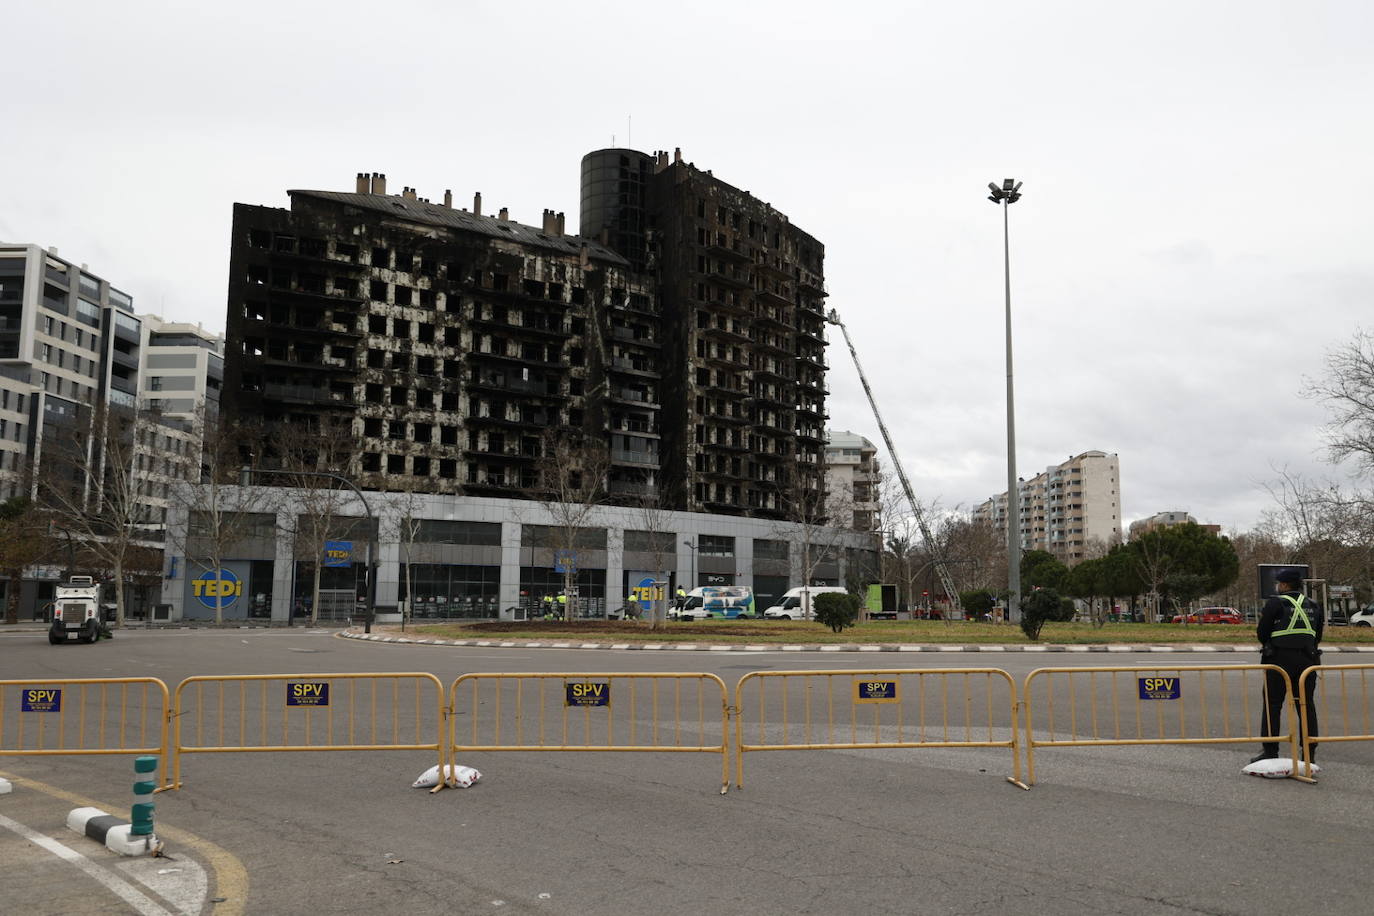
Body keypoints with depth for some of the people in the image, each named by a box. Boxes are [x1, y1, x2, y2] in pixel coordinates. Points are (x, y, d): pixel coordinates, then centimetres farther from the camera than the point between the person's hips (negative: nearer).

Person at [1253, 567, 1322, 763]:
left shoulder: (1275, 603, -9)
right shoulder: (1313, 605, 9)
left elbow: (1262, 633, -7)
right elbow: (1317, 637, 14)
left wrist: (1267, 644, 13)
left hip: (1280, 659, -5)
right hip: (1307, 660, 5)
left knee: (1272, 705, 1)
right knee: (1307, 705, 10)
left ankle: (1270, 752, 1)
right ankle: (1309, 753, 12)